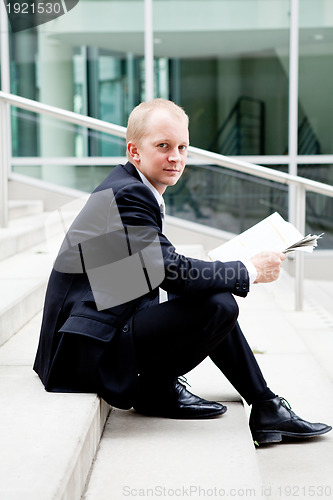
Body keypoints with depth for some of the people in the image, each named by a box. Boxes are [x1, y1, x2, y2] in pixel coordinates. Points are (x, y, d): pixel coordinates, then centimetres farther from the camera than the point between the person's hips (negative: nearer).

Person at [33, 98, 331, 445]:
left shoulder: (130, 188, 13)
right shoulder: (126, 194, -18)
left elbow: (161, 274, 14)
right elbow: (171, 271, -25)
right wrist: (250, 272, -14)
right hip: (90, 348, -11)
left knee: (215, 295, 16)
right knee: (219, 307, -20)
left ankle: (266, 408, 18)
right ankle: (157, 390, 1)